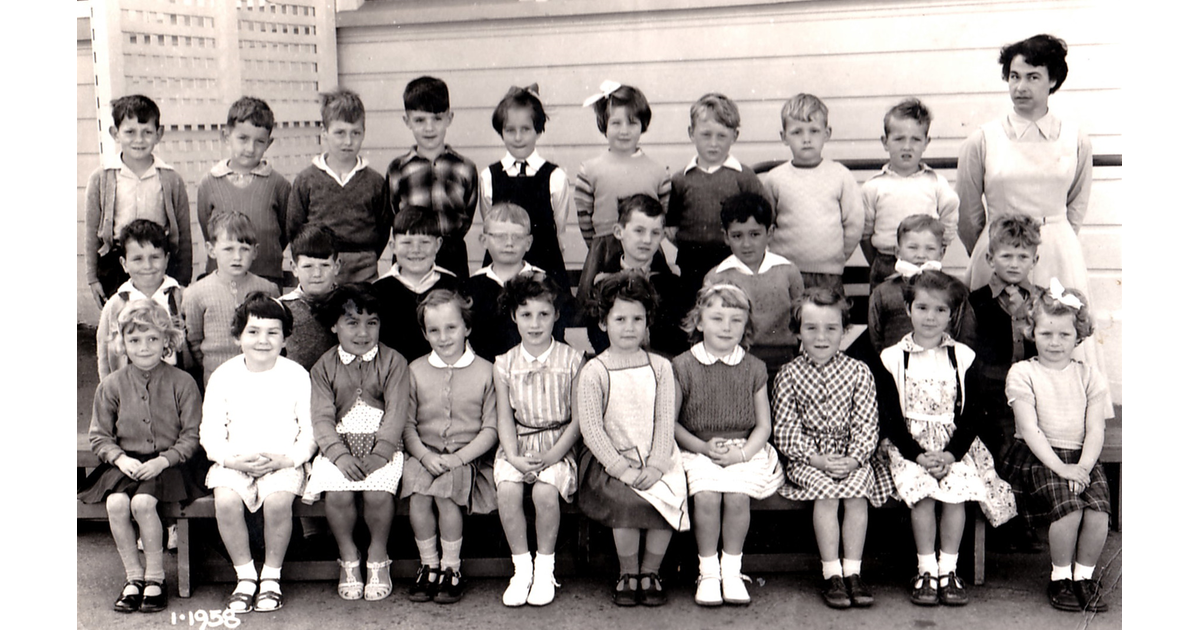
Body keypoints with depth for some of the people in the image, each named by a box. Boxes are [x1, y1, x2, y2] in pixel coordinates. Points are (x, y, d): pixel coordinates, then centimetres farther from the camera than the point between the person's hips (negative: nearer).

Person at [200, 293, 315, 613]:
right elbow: (210, 432, 4)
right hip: (233, 463, 1)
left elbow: (311, 431, 2)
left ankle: (271, 577, -7)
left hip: (283, 463, -1)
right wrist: (232, 459, -14)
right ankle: (245, 576, -7)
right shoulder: (223, 376, 4)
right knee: (225, 500, -29)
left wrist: (288, 458, -15)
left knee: (278, 501, -31)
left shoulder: (296, 375, 1)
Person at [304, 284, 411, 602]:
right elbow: (322, 418, 0)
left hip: (382, 445, -1)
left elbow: (396, 412, -4)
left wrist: (380, 454, -18)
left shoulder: (393, 362, 5)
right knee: (338, 493, -27)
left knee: (377, 492, -29)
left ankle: (378, 557, -3)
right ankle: (348, 557, -1)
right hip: (339, 445, 1)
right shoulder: (324, 367, 9)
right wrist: (339, 454, -18)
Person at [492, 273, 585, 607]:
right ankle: (522, 567, -8)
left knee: (545, 491, -30)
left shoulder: (572, 360, 0)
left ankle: (545, 567, -7)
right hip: (517, 445, 2)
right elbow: (505, 417, 4)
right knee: (507, 490, -27)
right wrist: (514, 457, -13)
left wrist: (553, 455, -14)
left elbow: (578, 417, -2)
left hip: (558, 444, -2)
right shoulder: (505, 364, 7)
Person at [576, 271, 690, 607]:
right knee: (627, 500, -30)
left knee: (670, 498, -24)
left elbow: (665, 421, 3)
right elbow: (590, 428, -7)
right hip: (611, 461, -2)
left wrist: (655, 466, -11)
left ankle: (650, 573, -3)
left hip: (655, 460, 3)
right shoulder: (593, 372, -1)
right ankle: (628, 575, -7)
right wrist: (622, 468, -16)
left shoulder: (660, 367, 9)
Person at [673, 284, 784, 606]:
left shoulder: (753, 369, 7)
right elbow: (670, 422, 2)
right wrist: (704, 446, -12)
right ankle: (708, 571, -9)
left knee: (737, 495, -27)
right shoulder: (683, 367, 2)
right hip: (697, 450, -1)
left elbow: (763, 425, 8)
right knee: (706, 495, -28)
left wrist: (742, 452, -10)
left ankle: (732, 570, -6)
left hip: (744, 450, 1)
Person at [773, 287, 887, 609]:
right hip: (807, 458, -1)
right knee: (826, 491, -27)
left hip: (851, 458, 1)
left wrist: (854, 459, -15)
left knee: (858, 491, -25)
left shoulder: (858, 372, 4)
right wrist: (816, 458, -16)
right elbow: (785, 431, -3)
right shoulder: (789, 375, 1)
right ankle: (831, 574, -19)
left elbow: (866, 425, 0)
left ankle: (853, 571, -16)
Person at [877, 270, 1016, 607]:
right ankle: (926, 570, -17)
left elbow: (971, 415, 4)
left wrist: (951, 454, -12)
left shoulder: (962, 357, 8)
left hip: (954, 444, 1)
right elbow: (888, 418, -2)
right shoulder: (893, 358, 4)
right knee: (923, 490, -27)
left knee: (957, 489, -25)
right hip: (908, 443, -1)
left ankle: (948, 570, -13)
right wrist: (917, 455, -15)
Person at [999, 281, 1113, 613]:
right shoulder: (1023, 373, 1)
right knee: (1068, 508, -26)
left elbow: (1096, 430, 3)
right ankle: (1060, 578, -4)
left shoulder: (1089, 376, 11)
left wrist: (1082, 466, -14)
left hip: (1081, 458, 3)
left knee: (1098, 511, -21)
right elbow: (1029, 429, -7)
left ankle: (1085, 576, 2)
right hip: (1037, 457, -3)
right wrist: (1059, 466, -16)